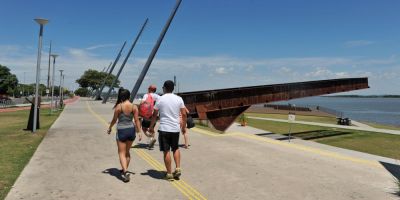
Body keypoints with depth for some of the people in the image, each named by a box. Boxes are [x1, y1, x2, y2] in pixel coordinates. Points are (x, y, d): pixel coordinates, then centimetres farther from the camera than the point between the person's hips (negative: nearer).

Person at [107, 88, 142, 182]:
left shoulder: (118, 106, -11)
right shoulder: (134, 107, -4)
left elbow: (114, 119, -3)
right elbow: (137, 120, -4)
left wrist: (109, 128, 15)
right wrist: (139, 132, 2)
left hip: (121, 130, -4)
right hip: (131, 130, 4)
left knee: (122, 153, 4)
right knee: (127, 152, 21)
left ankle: (125, 172, -10)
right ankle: (125, 170, 33)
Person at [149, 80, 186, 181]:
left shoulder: (160, 99, -5)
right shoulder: (179, 99, 2)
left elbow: (154, 115, -3)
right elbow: (184, 114, 2)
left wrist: (151, 127, 9)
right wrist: (184, 126, 14)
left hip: (164, 129, -3)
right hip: (176, 128, 3)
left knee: (166, 151, 4)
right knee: (175, 148, 22)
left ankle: (169, 174, 10)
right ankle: (178, 168, 11)